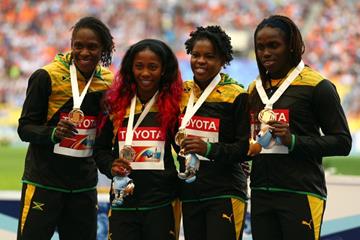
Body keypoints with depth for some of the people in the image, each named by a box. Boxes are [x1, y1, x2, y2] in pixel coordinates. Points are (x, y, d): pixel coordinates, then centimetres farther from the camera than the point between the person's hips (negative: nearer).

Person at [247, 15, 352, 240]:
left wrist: (294, 141, -18)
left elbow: (342, 142, -7)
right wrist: (249, 149, 5)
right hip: (261, 193, 6)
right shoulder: (255, 89, 16)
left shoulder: (316, 85, -4)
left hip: (301, 194, -6)